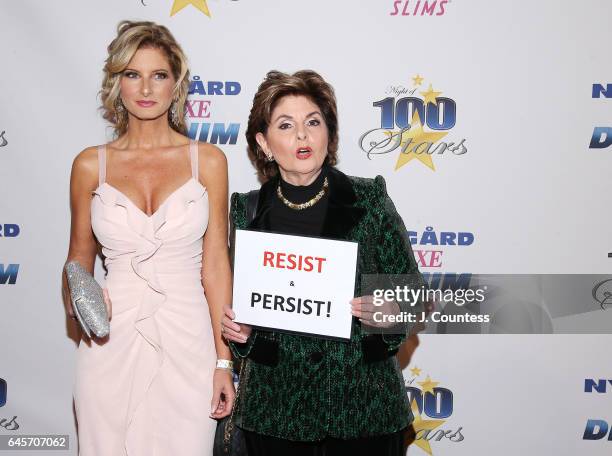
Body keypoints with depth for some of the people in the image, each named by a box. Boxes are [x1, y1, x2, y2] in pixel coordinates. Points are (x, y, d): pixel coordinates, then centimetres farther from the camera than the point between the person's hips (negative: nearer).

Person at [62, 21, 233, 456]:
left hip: (187, 339, -1)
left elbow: (216, 262, 1)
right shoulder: (90, 165, 3)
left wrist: (224, 360, -2)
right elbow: (80, 256, 14)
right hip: (113, 341, 1)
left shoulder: (207, 160, 1)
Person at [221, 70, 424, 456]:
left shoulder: (368, 200, -5)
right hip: (274, 409, 1)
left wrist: (386, 315, -19)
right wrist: (236, 328, -10)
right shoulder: (248, 212, -1)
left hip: (363, 402, -1)